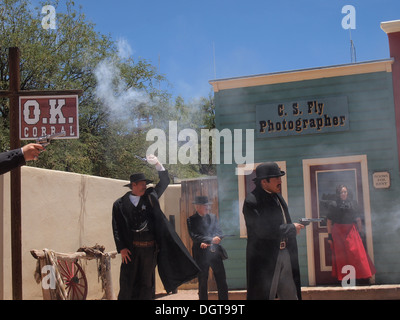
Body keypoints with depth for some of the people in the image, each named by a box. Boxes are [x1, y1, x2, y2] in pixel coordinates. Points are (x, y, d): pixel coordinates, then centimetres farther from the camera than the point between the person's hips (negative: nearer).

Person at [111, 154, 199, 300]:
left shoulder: (150, 197, 12)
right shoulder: (120, 204, 4)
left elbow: (165, 181, 17)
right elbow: (117, 229, 1)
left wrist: (158, 165, 3)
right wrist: (122, 249, -8)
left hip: (150, 248, 3)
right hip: (131, 249, -3)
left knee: (146, 284, 8)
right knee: (127, 284, -3)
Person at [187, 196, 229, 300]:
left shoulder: (213, 217, 12)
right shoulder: (191, 220, -2)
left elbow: (219, 233, 7)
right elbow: (194, 236, -13)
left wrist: (206, 242, -10)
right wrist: (211, 240, -20)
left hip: (215, 252, 4)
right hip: (201, 255, -3)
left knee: (222, 282, 3)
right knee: (202, 283, 5)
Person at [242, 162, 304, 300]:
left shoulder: (278, 196, 13)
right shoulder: (252, 201, -16)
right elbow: (264, 230, -25)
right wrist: (292, 228, -15)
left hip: (285, 254, 8)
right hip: (265, 259, -8)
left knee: (291, 295, 11)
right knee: (263, 295, 0)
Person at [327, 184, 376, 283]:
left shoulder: (353, 203, 8)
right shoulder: (333, 205, 1)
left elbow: (358, 219, 11)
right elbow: (329, 221, 0)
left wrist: (360, 232, 6)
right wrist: (329, 235, -4)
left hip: (351, 231, 2)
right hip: (338, 233, -1)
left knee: (357, 253, -5)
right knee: (341, 255, 0)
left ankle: (361, 276, 1)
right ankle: (343, 277, 6)